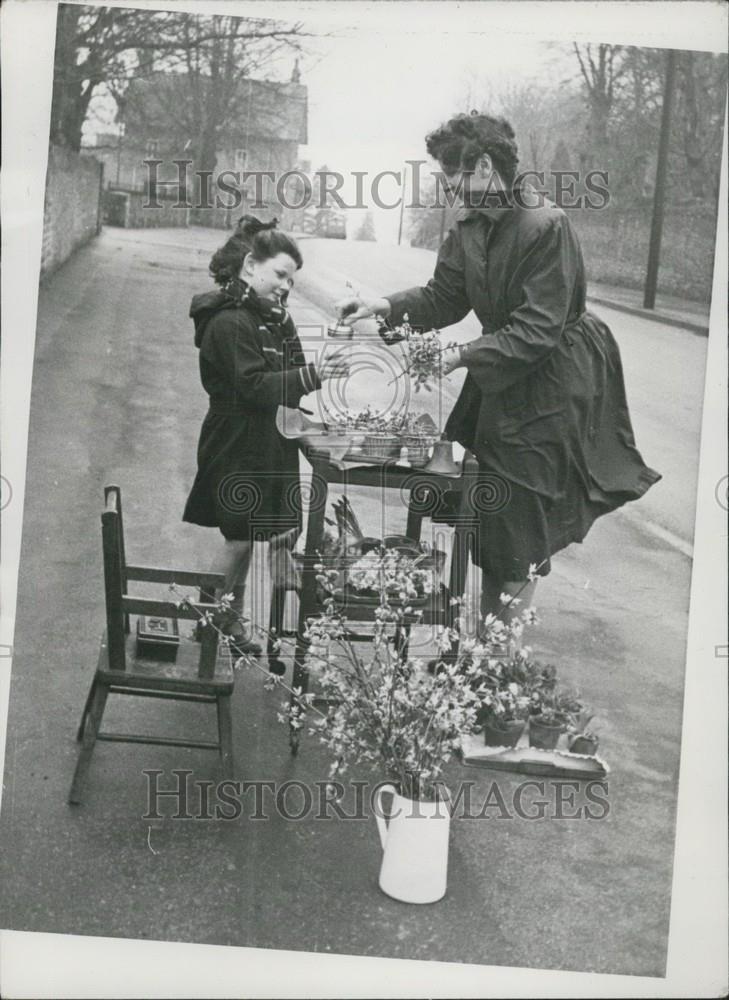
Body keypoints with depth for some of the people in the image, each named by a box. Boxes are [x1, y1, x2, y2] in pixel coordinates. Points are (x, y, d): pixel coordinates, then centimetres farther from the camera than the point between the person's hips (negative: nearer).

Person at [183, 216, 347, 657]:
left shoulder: (275, 317, 12)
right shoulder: (229, 321, -16)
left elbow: (284, 378, 16)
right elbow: (254, 386, -23)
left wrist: (317, 373, -2)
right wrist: (310, 376, -29)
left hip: (270, 444, 8)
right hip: (238, 444, -8)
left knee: (247, 537, 13)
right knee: (238, 538, -1)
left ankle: (234, 621, 25)